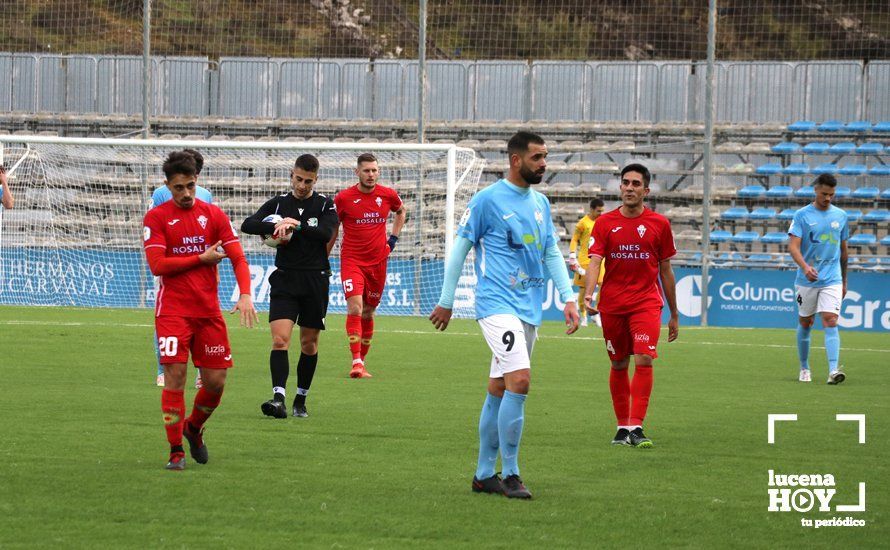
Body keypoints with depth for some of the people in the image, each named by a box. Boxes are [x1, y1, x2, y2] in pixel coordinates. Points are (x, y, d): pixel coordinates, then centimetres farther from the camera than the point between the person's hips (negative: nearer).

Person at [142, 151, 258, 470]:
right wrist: (202, 258, -7)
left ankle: (194, 427, 31)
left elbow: (237, 258, 2)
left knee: (216, 381, 1)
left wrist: (245, 294, -14)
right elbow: (157, 265, -9)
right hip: (173, 310, -3)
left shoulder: (214, 215, 7)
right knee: (175, 376, -12)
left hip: (209, 311, 3)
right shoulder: (156, 217, -1)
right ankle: (176, 451, -4)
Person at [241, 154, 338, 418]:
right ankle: (278, 399, -25)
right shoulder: (278, 203, 6)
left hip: (315, 280, 0)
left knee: (309, 343, 7)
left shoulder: (325, 205, 3)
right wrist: (276, 227, -21)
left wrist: (295, 225, -18)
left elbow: (326, 233, -14)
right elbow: (247, 225, -6)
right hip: (285, 278, 0)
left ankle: (301, 400, 20)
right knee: (279, 339, -15)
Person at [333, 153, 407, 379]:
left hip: (378, 262, 3)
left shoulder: (388, 195, 1)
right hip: (352, 260, -3)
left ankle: (362, 361, 22)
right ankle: (356, 362, -21)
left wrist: (393, 238, 13)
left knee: (368, 312, 10)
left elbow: (401, 211, 24)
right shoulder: (344, 198, -6)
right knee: (355, 308, -18)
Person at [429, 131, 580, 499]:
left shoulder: (540, 203, 14)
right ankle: (510, 474, -13)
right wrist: (446, 301, 2)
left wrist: (569, 298, 8)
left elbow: (552, 253, 19)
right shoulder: (487, 200, -7)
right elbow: (460, 248, -1)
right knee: (519, 380, -19)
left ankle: (484, 474, 16)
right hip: (497, 303, -7)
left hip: (529, 309, 7)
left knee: (499, 390, 11)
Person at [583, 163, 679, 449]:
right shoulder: (605, 223, 3)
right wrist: (588, 294, -25)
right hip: (612, 304, 1)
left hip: (647, 302, -1)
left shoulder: (659, 224, 4)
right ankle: (622, 426, 20)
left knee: (644, 359, -17)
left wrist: (674, 315, 13)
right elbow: (595, 261, -6)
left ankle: (636, 427, -17)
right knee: (619, 365, 8)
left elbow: (665, 270, 10)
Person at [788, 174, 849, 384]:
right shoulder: (802, 215, -3)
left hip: (832, 280, 1)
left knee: (830, 322, -14)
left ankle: (833, 370, -23)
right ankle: (804, 368, 26)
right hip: (807, 280, -1)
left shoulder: (840, 216, 7)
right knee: (805, 323, 9)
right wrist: (805, 267, -31)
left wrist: (844, 281, 20)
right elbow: (793, 246, -13)